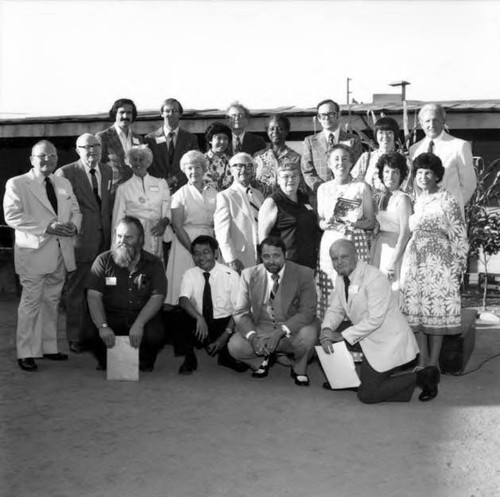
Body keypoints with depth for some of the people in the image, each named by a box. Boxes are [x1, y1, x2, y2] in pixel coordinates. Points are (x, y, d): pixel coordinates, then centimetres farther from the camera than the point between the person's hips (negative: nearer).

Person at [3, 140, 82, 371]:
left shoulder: (64, 184, 16)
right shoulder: (16, 184, -4)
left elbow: (75, 211, 18)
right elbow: (12, 216, -13)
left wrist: (74, 225, -7)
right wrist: (47, 227, -21)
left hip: (60, 252, 6)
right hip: (34, 252, -6)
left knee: (52, 301, 12)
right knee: (31, 302, -3)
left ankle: (49, 347, 23)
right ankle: (26, 353, 5)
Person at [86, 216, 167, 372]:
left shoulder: (153, 263, 1)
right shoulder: (103, 261, 1)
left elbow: (157, 298, -8)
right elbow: (94, 296, -7)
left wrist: (138, 324, -24)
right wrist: (103, 326, -24)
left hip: (143, 316, 0)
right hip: (111, 316, 0)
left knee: (155, 334, -31)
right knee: (93, 334, -30)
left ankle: (144, 362, 6)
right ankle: (105, 362, 7)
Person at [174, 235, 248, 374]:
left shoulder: (231, 275, -5)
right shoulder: (189, 275, 0)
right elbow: (183, 300, -18)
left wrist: (225, 335, -20)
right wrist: (199, 317, -37)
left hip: (224, 323, -1)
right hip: (196, 324, 1)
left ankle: (226, 357, 7)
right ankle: (189, 359, -1)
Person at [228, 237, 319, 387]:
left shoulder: (303, 274, -10)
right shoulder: (249, 275, -2)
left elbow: (308, 312, -15)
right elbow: (240, 312, -4)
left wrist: (280, 332, -30)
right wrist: (252, 336, -24)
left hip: (291, 331, -2)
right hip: (260, 329, 2)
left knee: (308, 335, -34)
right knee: (235, 346, -24)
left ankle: (299, 369, 0)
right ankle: (262, 360, 11)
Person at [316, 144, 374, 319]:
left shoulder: (362, 187, 4)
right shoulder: (323, 188, 11)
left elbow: (371, 222, 6)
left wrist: (354, 223, -13)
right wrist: (327, 223, -7)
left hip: (356, 241, -1)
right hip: (330, 242, 2)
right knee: (329, 288, -2)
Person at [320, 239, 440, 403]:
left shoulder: (375, 279, -25)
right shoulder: (342, 277, 1)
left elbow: (375, 320, -27)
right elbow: (335, 309, 5)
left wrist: (343, 335, -26)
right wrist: (327, 330, -16)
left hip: (390, 343, -8)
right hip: (367, 337, 8)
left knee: (367, 395, -8)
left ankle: (421, 378, 4)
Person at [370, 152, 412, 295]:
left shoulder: (402, 199, -10)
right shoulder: (383, 198, 12)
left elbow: (405, 234, -14)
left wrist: (392, 263, -16)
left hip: (395, 249, -7)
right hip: (380, 248, 7)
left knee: (394, 292, -7)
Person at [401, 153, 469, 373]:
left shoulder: (446, 200, -4)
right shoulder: (417, 202, 13)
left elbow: (459, 235, -6)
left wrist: (458, 265, -10)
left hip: (438, 262, -5)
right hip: (414, 261, 6)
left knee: (437, 309, -3)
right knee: (415, 310, 4)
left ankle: (433, 362, 6)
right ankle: (423, 360, 13)